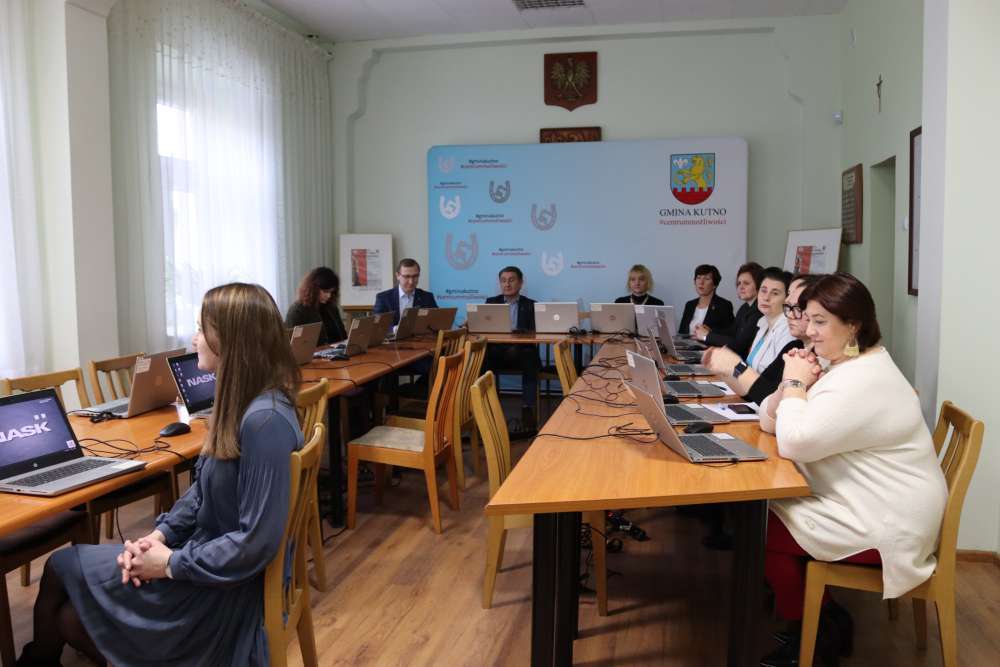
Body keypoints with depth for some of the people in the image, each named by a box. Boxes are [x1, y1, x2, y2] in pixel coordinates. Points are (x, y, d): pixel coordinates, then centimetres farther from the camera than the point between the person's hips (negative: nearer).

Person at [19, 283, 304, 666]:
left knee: (62, 567, 6)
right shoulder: (241, 401, 2)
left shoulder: (265, 421, -29)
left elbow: (256, 542, -27)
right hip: (203, 554, 8)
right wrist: (162, 533, -3)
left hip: (221, 583, -7)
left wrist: (172, 564, -16)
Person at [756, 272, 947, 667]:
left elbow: (793, 443, -29)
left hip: (885, 526, -10)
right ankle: (822, 620, 18)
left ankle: (816, 634, 14)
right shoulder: (842, 366, 8)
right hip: (861, 503, 10)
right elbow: (769, 422, 8)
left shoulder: (864, 381, -25)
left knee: (762, 531, -12)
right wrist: (792, 384, -10)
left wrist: (795, 383, -17)